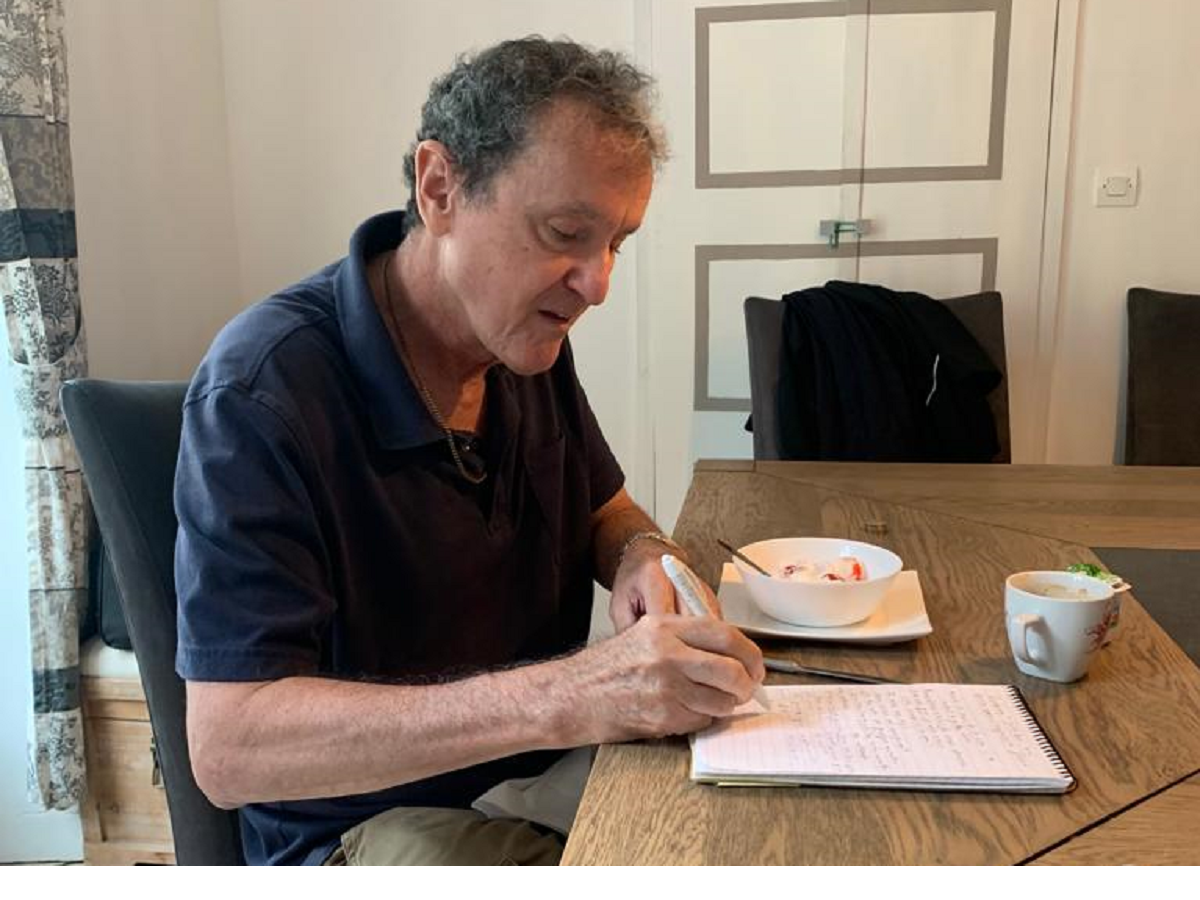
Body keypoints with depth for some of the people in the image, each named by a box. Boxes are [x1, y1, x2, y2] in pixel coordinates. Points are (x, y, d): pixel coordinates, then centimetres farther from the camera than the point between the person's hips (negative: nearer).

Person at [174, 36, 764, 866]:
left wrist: (642, 560, -12)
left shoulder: (526, 333, -1)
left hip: (549, 769, 6)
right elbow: (228, 746, -27)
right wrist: (563, 698, -38)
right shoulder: (263, 388, -22)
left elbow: (609, 512, 14)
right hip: (368, 821, -5)